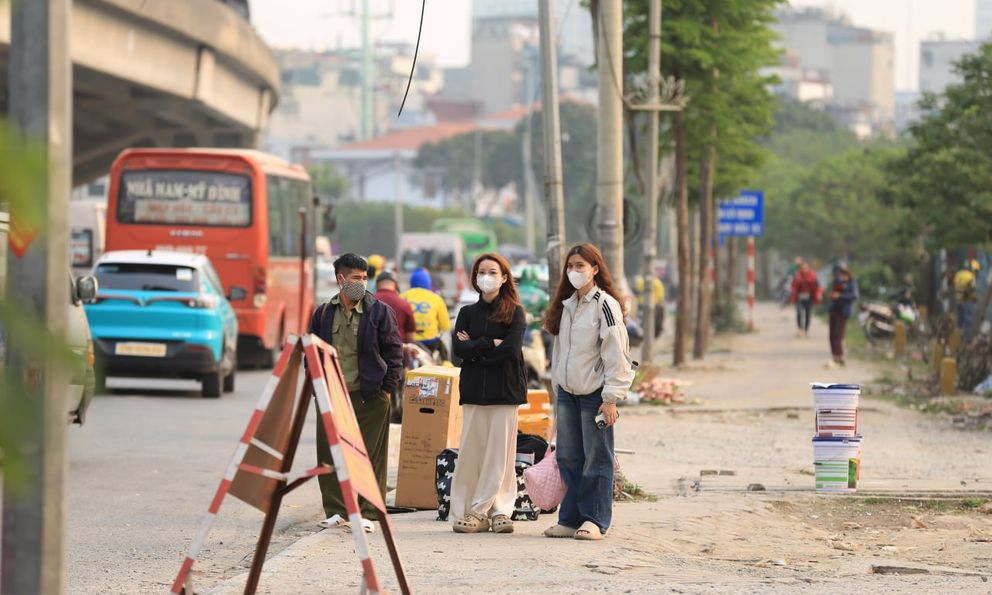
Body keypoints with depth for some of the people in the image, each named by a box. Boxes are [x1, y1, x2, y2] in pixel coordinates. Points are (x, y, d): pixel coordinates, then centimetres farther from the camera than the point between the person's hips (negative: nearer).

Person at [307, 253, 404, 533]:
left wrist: (388, 386, -5)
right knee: (329, 455, 4)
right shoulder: (323, 314, 7)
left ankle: (367, 513, 5)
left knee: (371, 456, -1)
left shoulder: (380, 311, 0)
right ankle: (335, 510, 14)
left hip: (370, 396, -3)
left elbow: (394, 350, 2)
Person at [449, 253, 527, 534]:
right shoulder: (467, 313, 14)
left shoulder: (515, 312, 4)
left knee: (500, 453, -5)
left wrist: (475, 348, -5)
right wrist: (491, 344, -8)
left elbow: (512, 349, -10)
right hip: (474, 390, 3)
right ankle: (467, 512, -2)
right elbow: (458, 348, -1)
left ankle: (496, 511, -3)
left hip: (505, 391, -3)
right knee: (471, 452, -3)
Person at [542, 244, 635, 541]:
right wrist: (558, 385, 13)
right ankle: (571, 519, 11)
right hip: (567, 393, 7)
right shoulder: (566, 305, 13)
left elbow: (615, 353, -13)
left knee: (596, 458, -3)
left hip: (594, 393, -7)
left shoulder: (605, 304, -10)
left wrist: (611, 398, -16)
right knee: (568, 457, 6)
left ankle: (595, 520, 2)